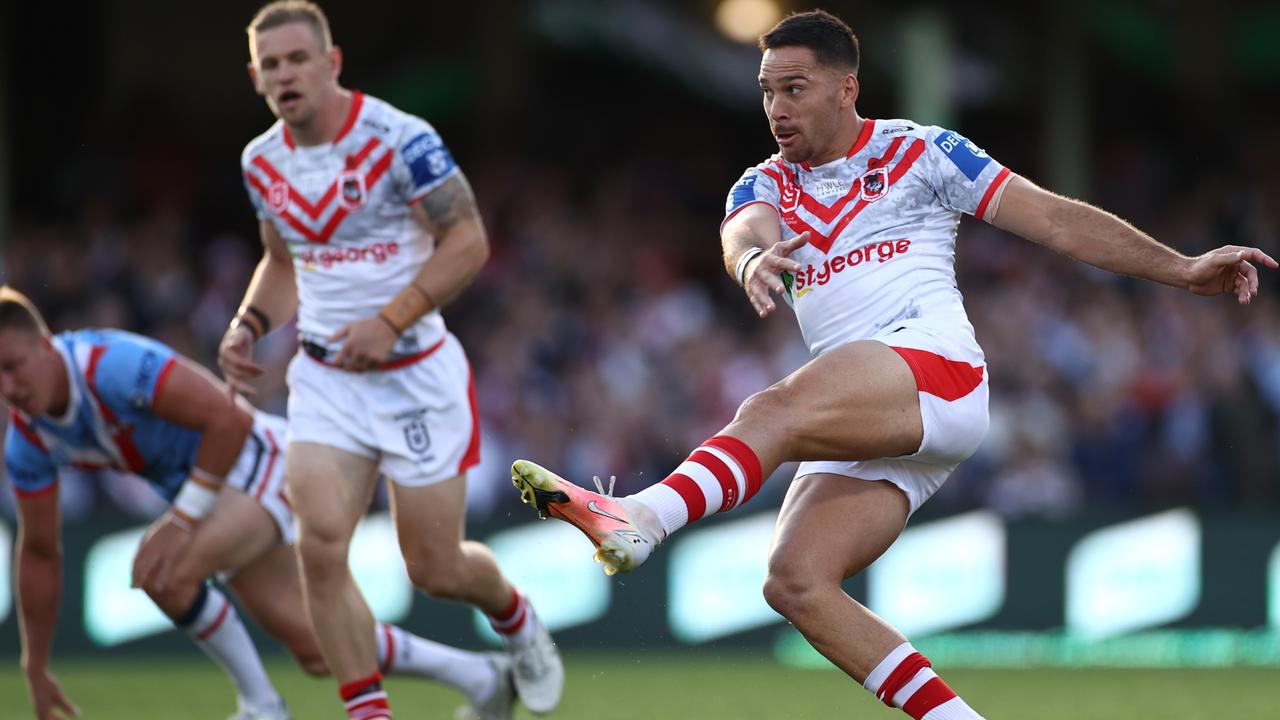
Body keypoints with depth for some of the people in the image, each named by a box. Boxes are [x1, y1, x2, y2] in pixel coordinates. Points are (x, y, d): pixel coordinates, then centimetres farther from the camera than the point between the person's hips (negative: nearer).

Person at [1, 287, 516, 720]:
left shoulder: (111, 366, -30)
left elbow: (227, 419, -30)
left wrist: (182, 520, -29)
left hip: (256, 462, -9)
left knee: (161, 570, -32)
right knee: (316, 651, 11)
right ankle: (482, 677, 28)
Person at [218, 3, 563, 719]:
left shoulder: (399, 139, -16)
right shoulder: (263, 162, 4)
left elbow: (468, 242, -15)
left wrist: (390, 322, -23)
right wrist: (250, 325, 2)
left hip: (417, 374, -4)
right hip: (325, 379, 4)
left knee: (437, 570, 3)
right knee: (321, 546, -17)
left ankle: (516, 619, 39)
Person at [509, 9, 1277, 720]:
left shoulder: (918, 152, 11)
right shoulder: (766, 187, 20)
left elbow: (1057, 220, 10)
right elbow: (742, 234, -5)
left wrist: (1183, 270, 3)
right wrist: (753, 260, -31)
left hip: (935, 367, -6)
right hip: (862, 428, 6)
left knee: (776, 411, -33)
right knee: (797, 584, -15)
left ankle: (640, 517, -55)